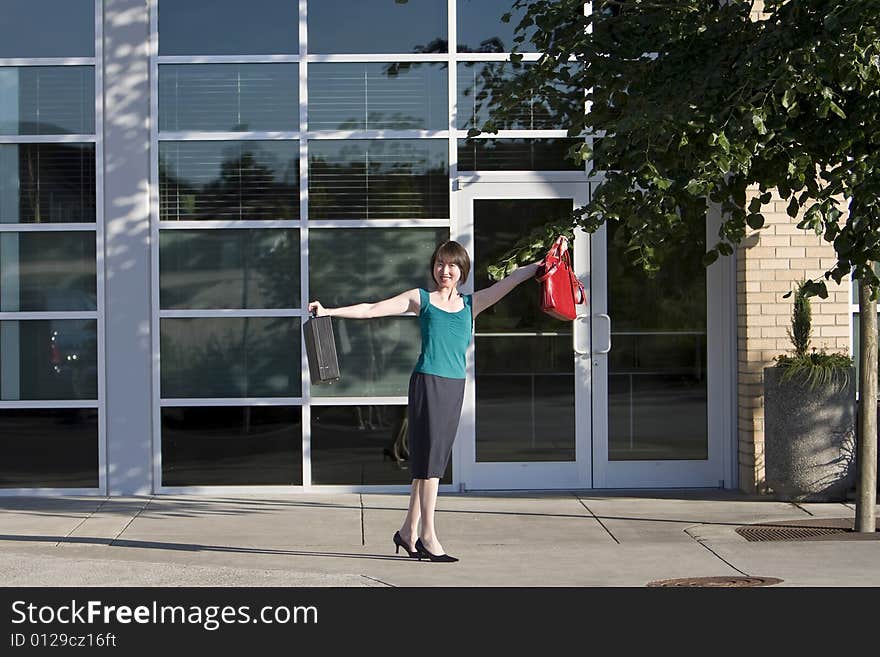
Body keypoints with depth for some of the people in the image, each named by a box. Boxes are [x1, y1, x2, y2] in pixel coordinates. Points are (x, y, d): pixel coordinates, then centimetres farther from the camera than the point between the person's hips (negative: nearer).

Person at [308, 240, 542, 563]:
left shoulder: (471, 303, 14)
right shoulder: (421, 299, 5)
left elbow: (509, 281, 10)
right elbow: (370, 310, 4)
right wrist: (329, 312, -2)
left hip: (455, 387, 4)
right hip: (427, 382, -4)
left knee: (430, 462, 9)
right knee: (430, 458, -6)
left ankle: (409, 531, 18)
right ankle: (428, 536, -3)